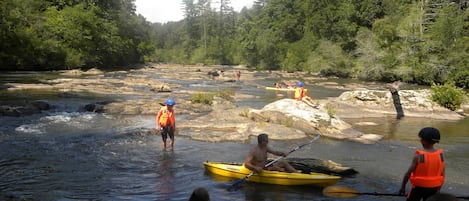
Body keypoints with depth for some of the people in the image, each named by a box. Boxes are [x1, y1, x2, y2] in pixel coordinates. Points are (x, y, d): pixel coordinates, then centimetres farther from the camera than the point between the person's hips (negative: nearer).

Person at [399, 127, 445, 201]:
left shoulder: (418, 156, -21)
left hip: (419, 187, -4)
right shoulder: (440, 155, -9)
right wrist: (438, 188, 11)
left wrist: (403, 186, -6)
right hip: (433, 187, 4)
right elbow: (442, 174, -2)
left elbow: (408, 173, -18)